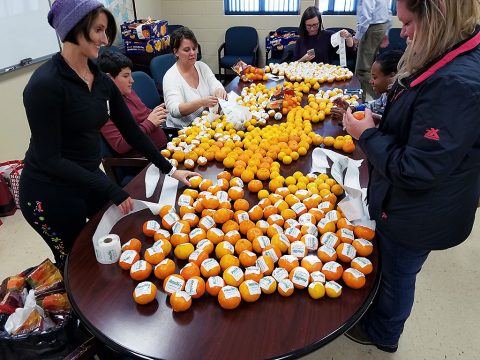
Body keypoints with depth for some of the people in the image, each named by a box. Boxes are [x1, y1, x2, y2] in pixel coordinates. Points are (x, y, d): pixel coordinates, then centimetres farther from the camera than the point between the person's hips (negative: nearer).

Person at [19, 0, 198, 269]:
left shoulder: (101, 80, 0)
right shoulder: (45, 84, -23)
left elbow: (131, 130, 3)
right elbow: (49, 159, -23)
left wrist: (169, 169, 2)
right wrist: (110, 190, -26)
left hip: (88, 180, 7)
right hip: (50, 194, -6)